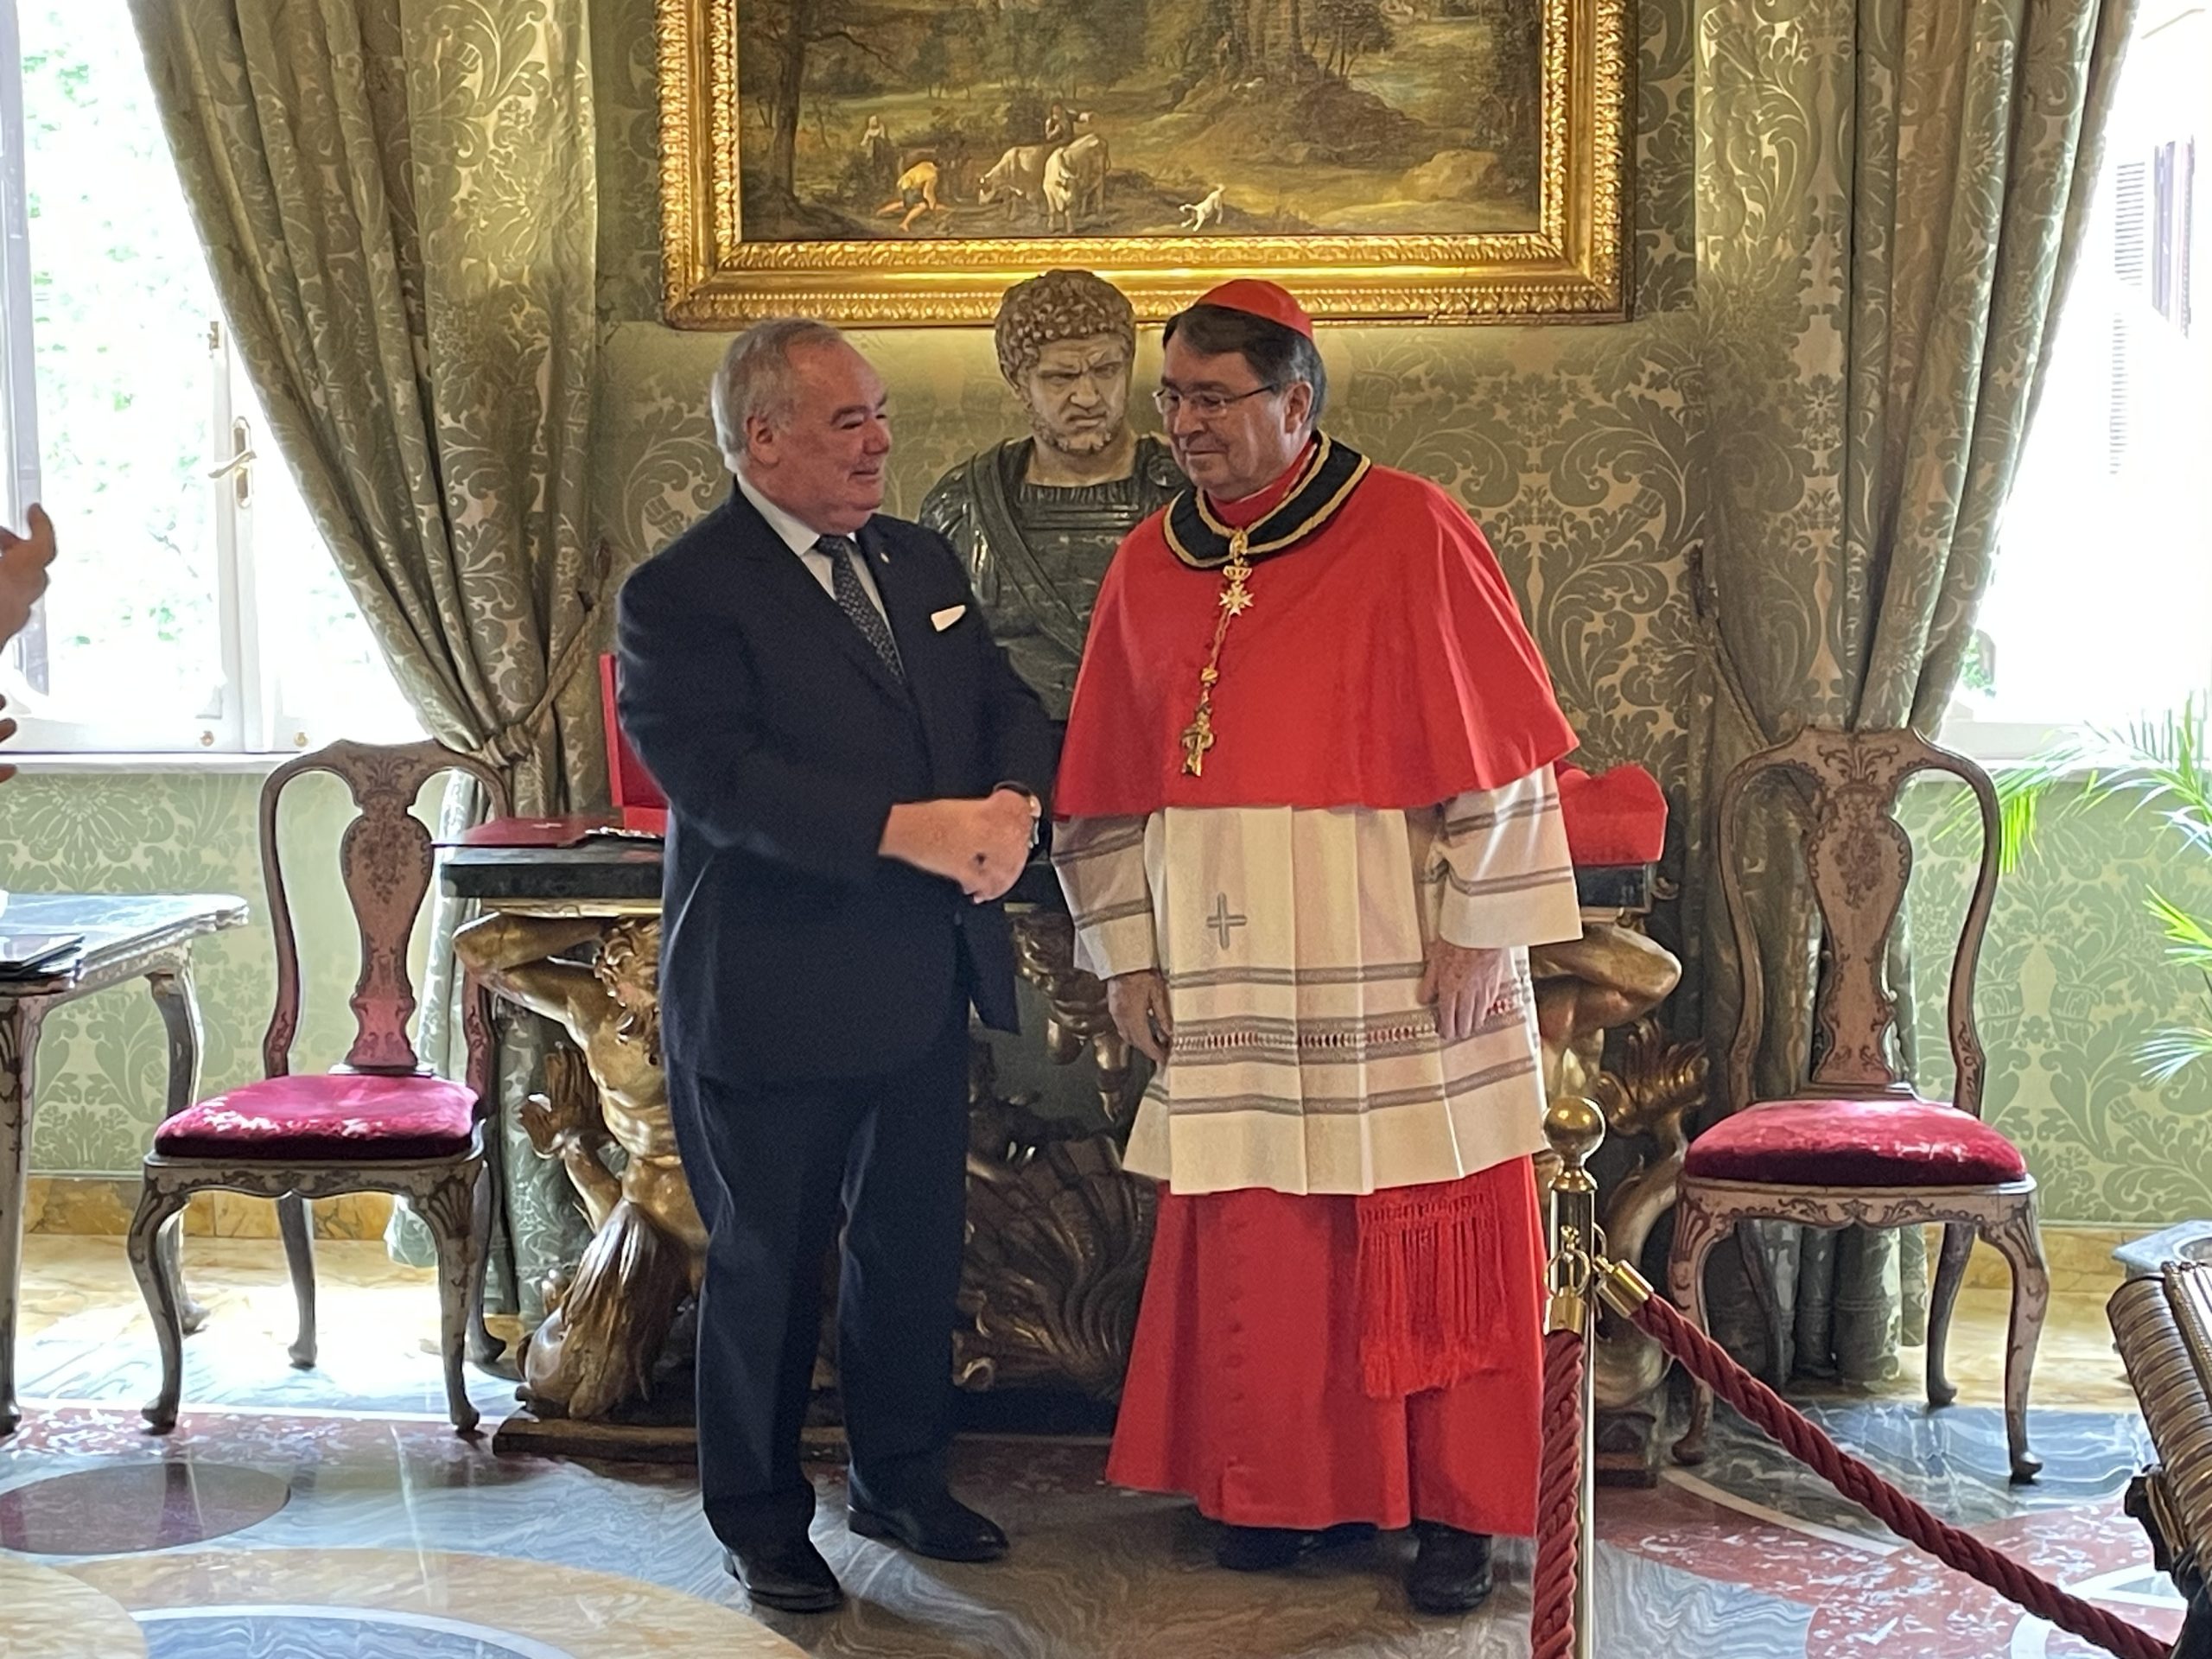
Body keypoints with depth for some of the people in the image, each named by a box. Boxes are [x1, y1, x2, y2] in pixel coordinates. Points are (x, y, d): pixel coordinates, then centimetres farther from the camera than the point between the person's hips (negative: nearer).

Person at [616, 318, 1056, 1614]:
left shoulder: (919, 561, 11)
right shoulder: (682, 595, -13)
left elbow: (1008, 705, 10)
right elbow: (722, 777, -24)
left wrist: (1013, 805, -13)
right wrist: (910, 829, -31)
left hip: (925, 985, 7)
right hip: (775, 1000, -7)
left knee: (915, 1245, 18)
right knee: (769, 1266, 8)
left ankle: (903, 1481, 36)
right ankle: (761, 1520, 25)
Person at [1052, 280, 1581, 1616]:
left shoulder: (1409, 533, -7)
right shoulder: (1150, 567, 8)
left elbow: (1493, 745, -8)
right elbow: (1112, 785, 12)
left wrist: (1476, 931, -11)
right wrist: (1129, 952, 9)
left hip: (1398, 974, -4)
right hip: (1233, 984, 4)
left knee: (1428, 1244, 2)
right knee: (1257, 1243, 8)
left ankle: (1454, 1506, 16)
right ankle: (1284, 1488, 24)